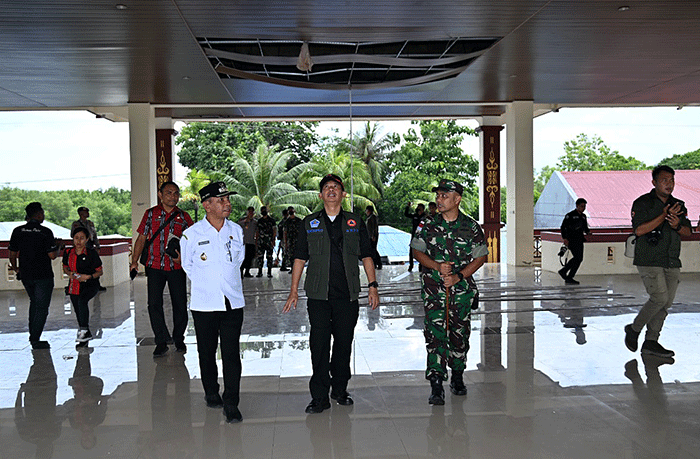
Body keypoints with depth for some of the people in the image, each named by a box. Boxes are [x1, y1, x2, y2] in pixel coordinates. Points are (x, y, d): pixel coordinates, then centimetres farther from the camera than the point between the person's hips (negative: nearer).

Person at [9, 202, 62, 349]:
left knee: (34, 302, 23)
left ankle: (33, 334, 24)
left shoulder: (17, 231, 1)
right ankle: (35, 339, 2)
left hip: (25, 275, 5)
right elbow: (52, 255, -14)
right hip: (43, 276, -5)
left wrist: (16, 269, 20)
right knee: (42, 307, 3)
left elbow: (12, 254, 5)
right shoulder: (45, 232, -12)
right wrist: (58, 246, 6)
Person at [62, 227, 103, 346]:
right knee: (78, 311, 11)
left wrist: (88, 276, -21)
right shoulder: (68, 253, 1)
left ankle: (85, 330, -26)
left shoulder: (92, 253, -10)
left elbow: (100, 272, -4)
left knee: (82, 300, -34)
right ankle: (86, 336, 31)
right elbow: (65, 267, 17)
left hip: (90, 285, -5)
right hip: (74, 286, 5)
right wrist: (69, 273, -5)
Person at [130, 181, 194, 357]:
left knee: (180, 304, 4)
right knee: (154, 304, -6)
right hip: (155, 266, 0)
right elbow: (141, 238, 10)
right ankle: (161, 341, 4)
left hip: (177, 267, 0)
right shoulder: (150, 214, 7)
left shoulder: (184, 217, 7)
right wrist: (134, 261, 3)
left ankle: (178, 338, 23)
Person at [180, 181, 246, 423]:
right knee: (207, 352, 12)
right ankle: (211, 393, 32)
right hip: (204, 304, -1)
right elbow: (188, 266, 10)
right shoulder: (192, 234, -5)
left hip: (233, 303, 1)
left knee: (232, 353, -2)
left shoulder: (236, 231, 4)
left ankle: (231, 404, 4)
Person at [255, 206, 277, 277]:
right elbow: (257, 231, 19)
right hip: (261, 241, 3)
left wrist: (273, 240, -8)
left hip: (269, 241, -3)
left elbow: (275, 231, 2)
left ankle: (269, 272, 3)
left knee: (269, 257, -1)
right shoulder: (259, 220, 15)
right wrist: (256, 240, 11)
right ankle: (260, 272, 3)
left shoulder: (272, 220, 5)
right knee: (260, 256, -2)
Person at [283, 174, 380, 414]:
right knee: (319, 344, -2)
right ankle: (320, 396, 6)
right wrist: (294, 291, 3)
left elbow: (366, 256, 10)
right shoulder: (309, 223, 7)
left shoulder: (355, 223, 9)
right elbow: (300, 258, 8)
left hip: (348, 294, 1)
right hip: (318, 295, -1)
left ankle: (340, 389, 25)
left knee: (344, 342, 8)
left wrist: (373, 285, 2)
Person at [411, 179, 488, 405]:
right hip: (434, 289, -1)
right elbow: (417, 252, 7)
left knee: (460, 335, 10)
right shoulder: (428, 226, 2)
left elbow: (480, 258, 3)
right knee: (435, 335, -8)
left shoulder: (472, 228, 0)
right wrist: (437, 266, -11)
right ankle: (436, 386, -5)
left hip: (462, 289, 1)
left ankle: (458, 377, 31)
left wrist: (458, 276, -10)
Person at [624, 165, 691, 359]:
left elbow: (687, 231, 13)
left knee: (666, 303, 3)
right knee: (659, 298, -15)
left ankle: (651, 342, 11)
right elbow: (639, 230, -15)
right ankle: (634, 329, 5)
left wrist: (677, 225, -10)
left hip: (672, 263, 6)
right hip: (649, 261, -6)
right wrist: (664, 216, -18)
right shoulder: (642, 203, -4)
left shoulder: (679, 205, 14)